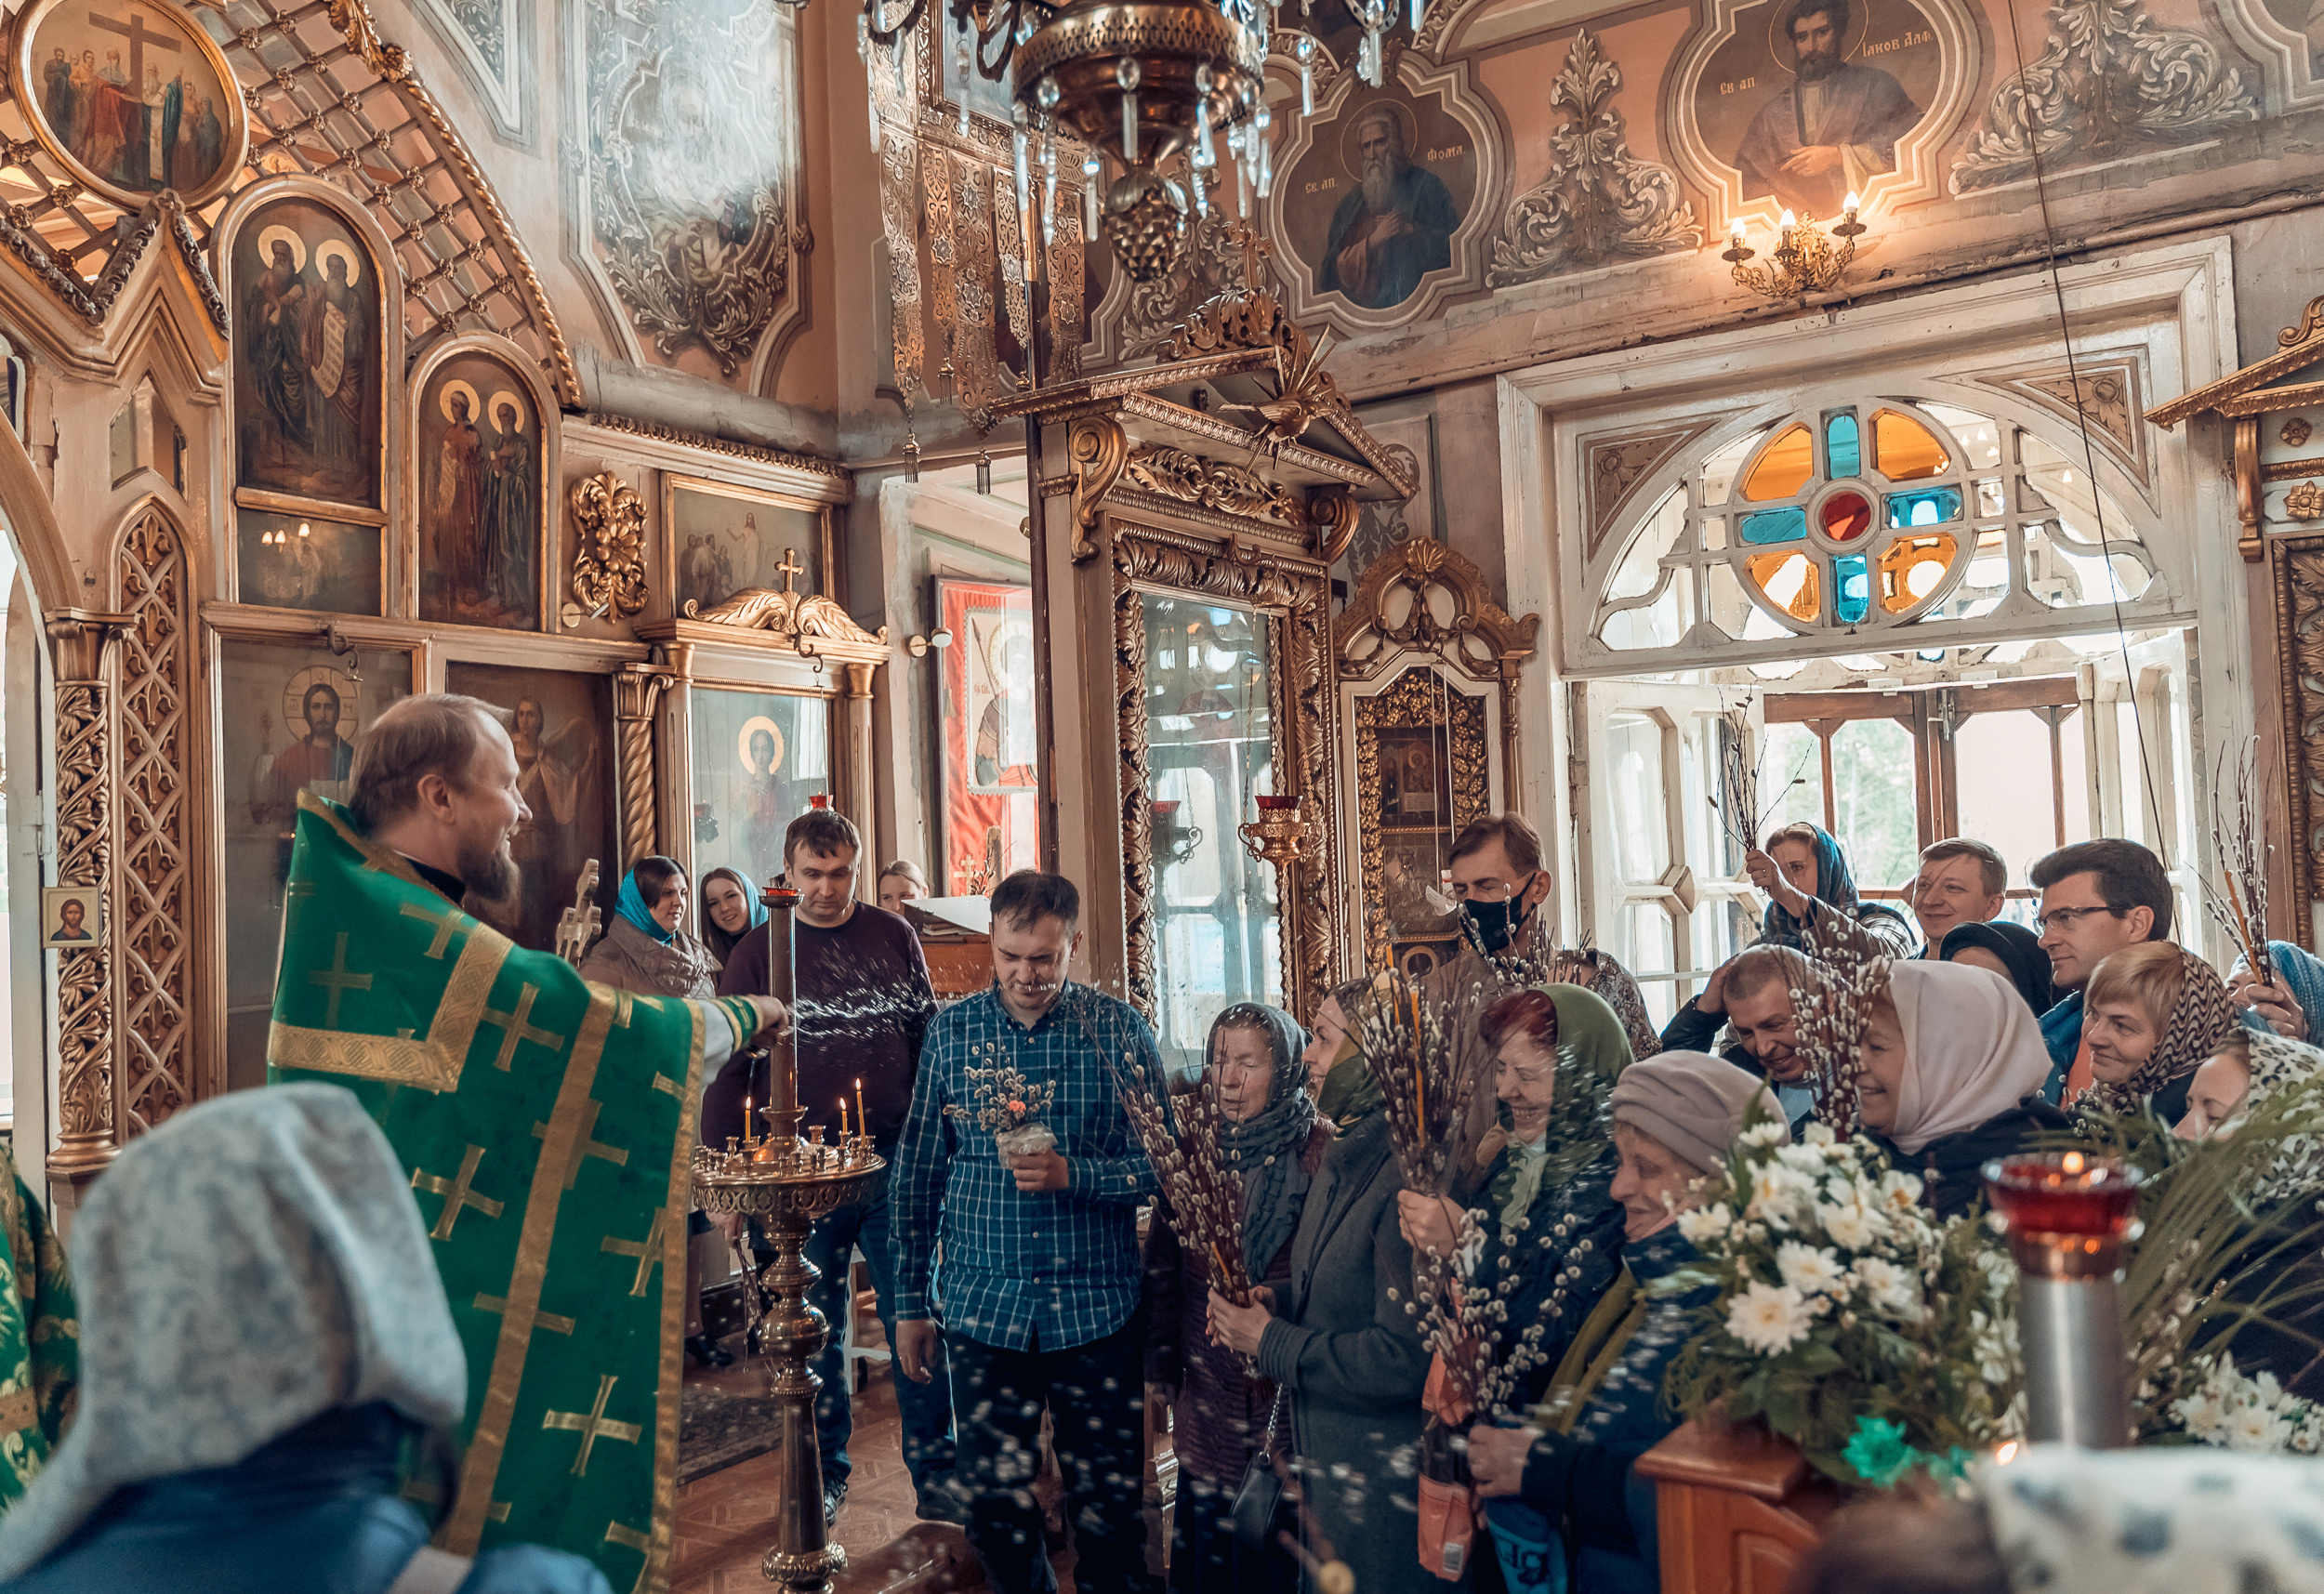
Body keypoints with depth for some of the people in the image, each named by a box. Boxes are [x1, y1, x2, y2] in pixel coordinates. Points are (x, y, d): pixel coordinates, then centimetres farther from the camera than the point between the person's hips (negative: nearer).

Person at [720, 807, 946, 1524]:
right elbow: (727, 1071, 3)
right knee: (816, 1330, 9)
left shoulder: (893, 937, 7)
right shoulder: (757, 955, 3)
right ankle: (825, 1473, 25)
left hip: (894, 1161, 1)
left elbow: (929, 1040, 11)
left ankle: (935, 1472, 14)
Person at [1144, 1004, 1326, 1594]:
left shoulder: (1320, 1155, -11)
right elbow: (1162, 1268, 9)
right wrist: (1158, 1369, 11)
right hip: (1207, 1388, 4)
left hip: (1288, 1393, -4)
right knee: (1205, 1546, 13)